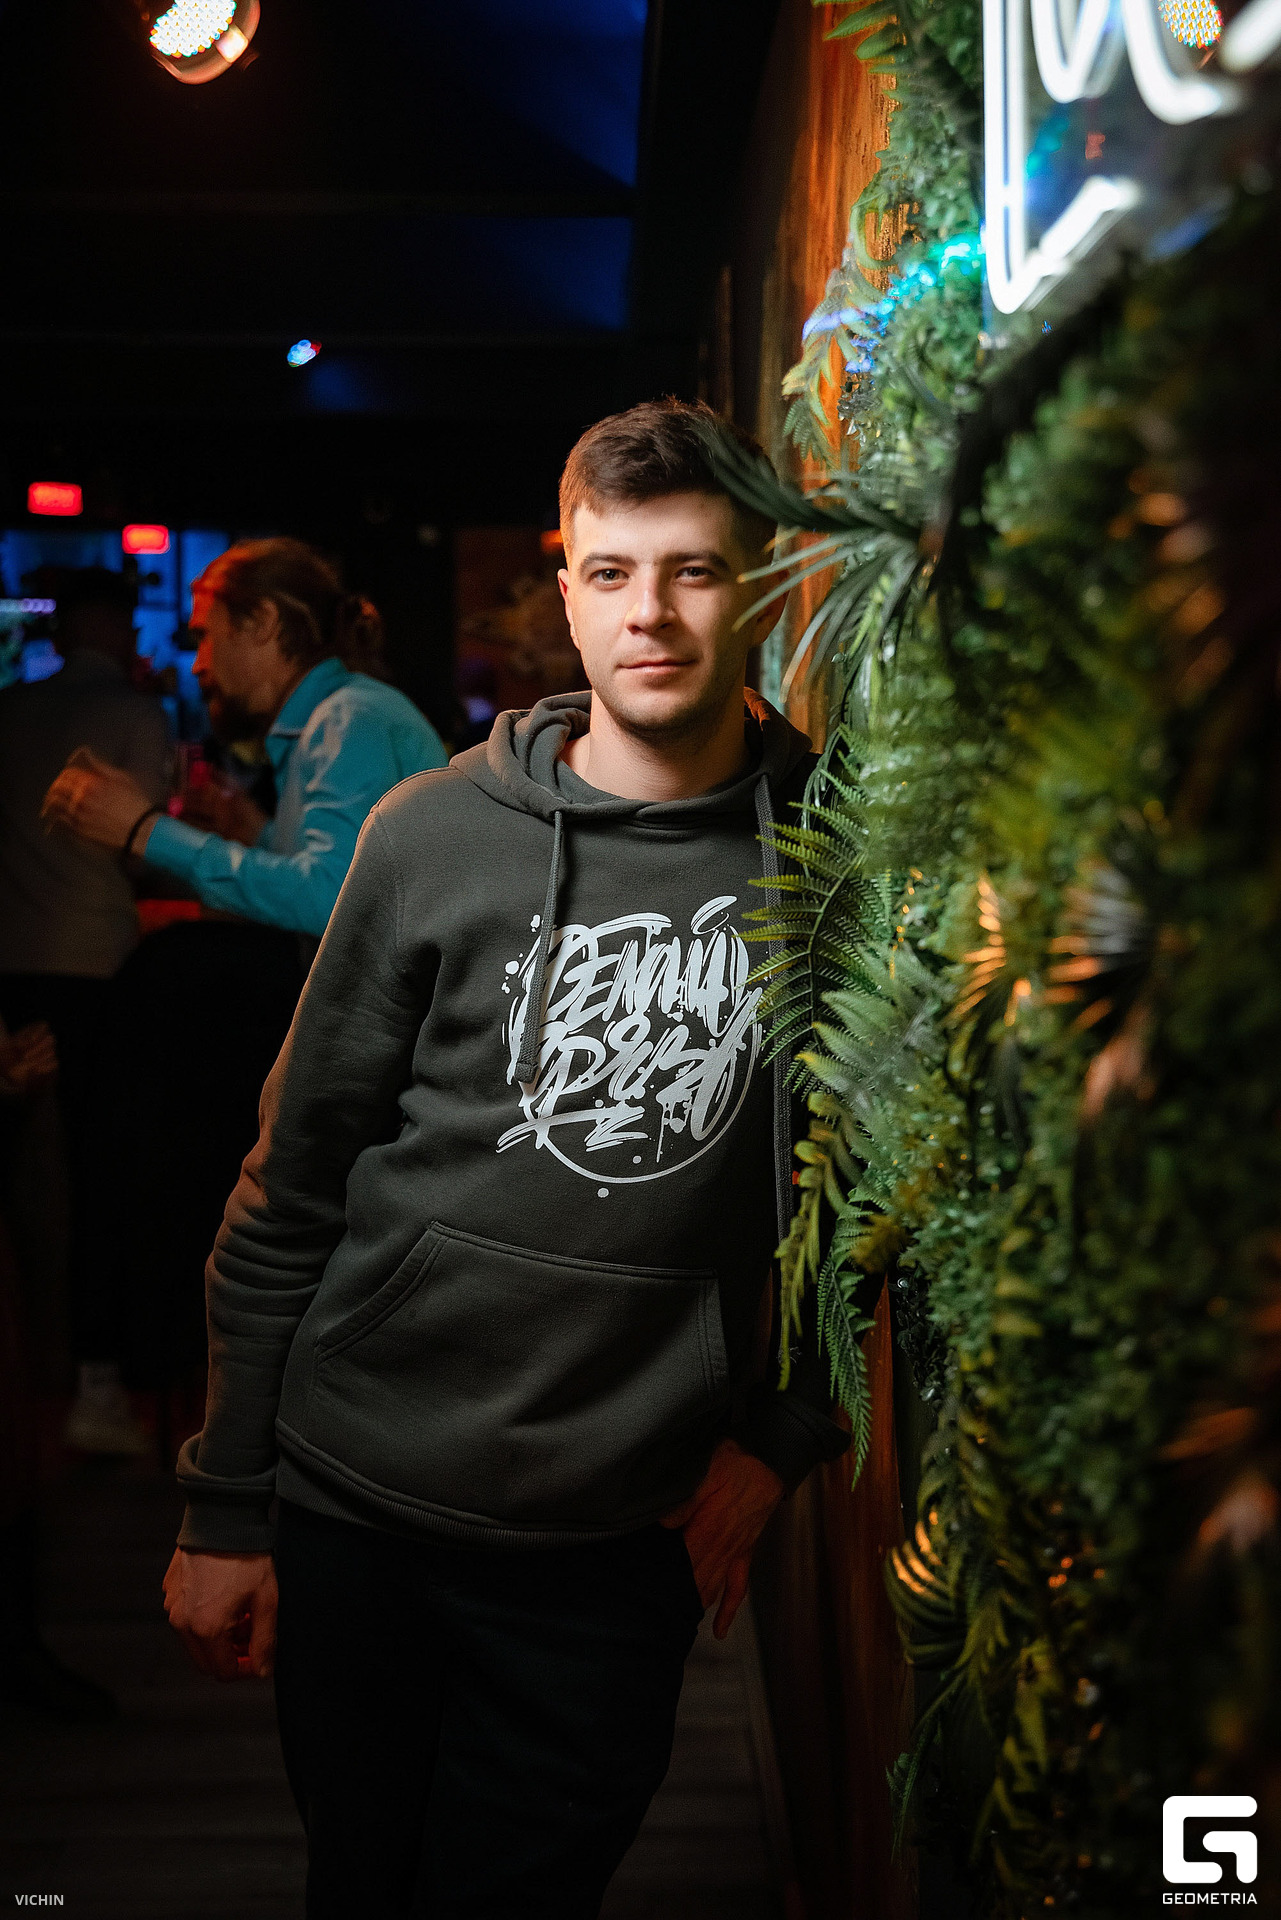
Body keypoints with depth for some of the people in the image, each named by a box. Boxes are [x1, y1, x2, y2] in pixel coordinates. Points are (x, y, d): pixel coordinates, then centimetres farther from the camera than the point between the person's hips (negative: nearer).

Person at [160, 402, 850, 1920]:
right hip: (356, 1508, 0)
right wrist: (223, 1506, -1)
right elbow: (291, 1191, -2)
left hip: (624, 1545, 0)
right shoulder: (436, 837, -7)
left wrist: (781, 1433, 1)